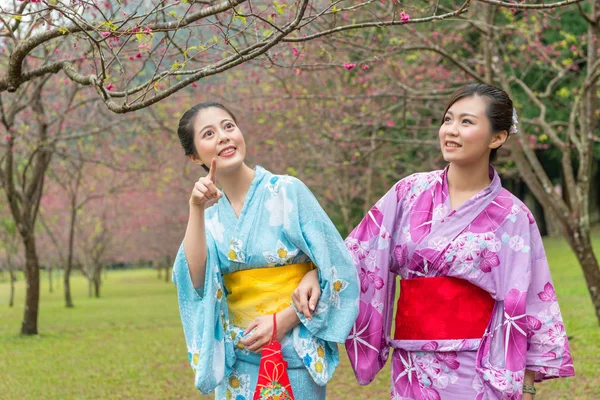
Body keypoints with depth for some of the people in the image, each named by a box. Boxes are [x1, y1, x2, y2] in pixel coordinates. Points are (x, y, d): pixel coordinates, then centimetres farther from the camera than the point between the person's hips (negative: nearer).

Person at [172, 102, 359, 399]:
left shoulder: (287, 191, -7)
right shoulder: (210, 212, 3)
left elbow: (337, 269, -8)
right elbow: (196, 280, -11)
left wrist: (283, 322, -14)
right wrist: (196, 211, -19)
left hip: (296, 353, -3)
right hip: (238, 359, 3)